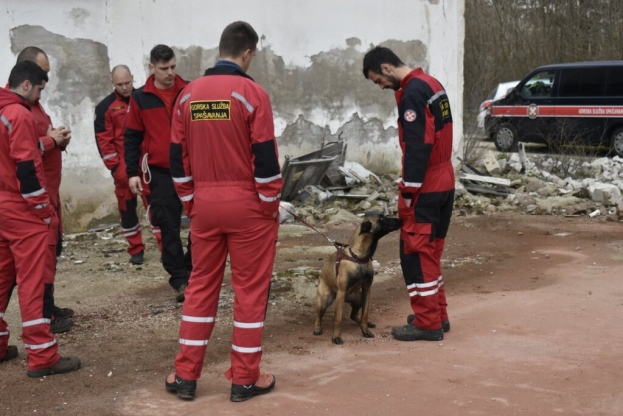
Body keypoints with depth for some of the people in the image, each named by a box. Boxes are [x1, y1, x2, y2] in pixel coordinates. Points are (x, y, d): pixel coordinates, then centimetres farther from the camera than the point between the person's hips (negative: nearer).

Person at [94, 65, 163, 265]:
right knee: (127, 207, 6)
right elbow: (103, 140, -4)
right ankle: (136, 249, 16)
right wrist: (115, 168, -8)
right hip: (123, 167, 0)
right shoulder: (105, 107, -1)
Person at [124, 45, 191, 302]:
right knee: (169, 227, -1)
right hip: (160, 172, -1)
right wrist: (132, 172, -2)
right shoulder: (140, 98, 0)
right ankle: (180, 279, 5)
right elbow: (132, 138, 4)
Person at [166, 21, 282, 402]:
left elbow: (178, 157, 8)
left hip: (205, 204, 5)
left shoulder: (188, 94, 5)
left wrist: (190, 202, 16)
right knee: (250, 289, 5)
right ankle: (245, 378, 11)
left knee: (201, 285, 14)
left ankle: (186, 374, 18)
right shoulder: (252, 93, -10)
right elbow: (265, 157, -12)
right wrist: (272, 205, -2)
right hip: (248, 204, -5)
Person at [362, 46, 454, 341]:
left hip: (425, 187, -10)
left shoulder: (412, 92, -17)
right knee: (429, 250, 17)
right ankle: (438, 315, 24)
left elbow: (417, 147, -22)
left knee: (416, 252, -2)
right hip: (443, 182, 10)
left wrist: (408, 190, -17)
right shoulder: (431, 83, 13)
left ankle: (427, 323, 4)